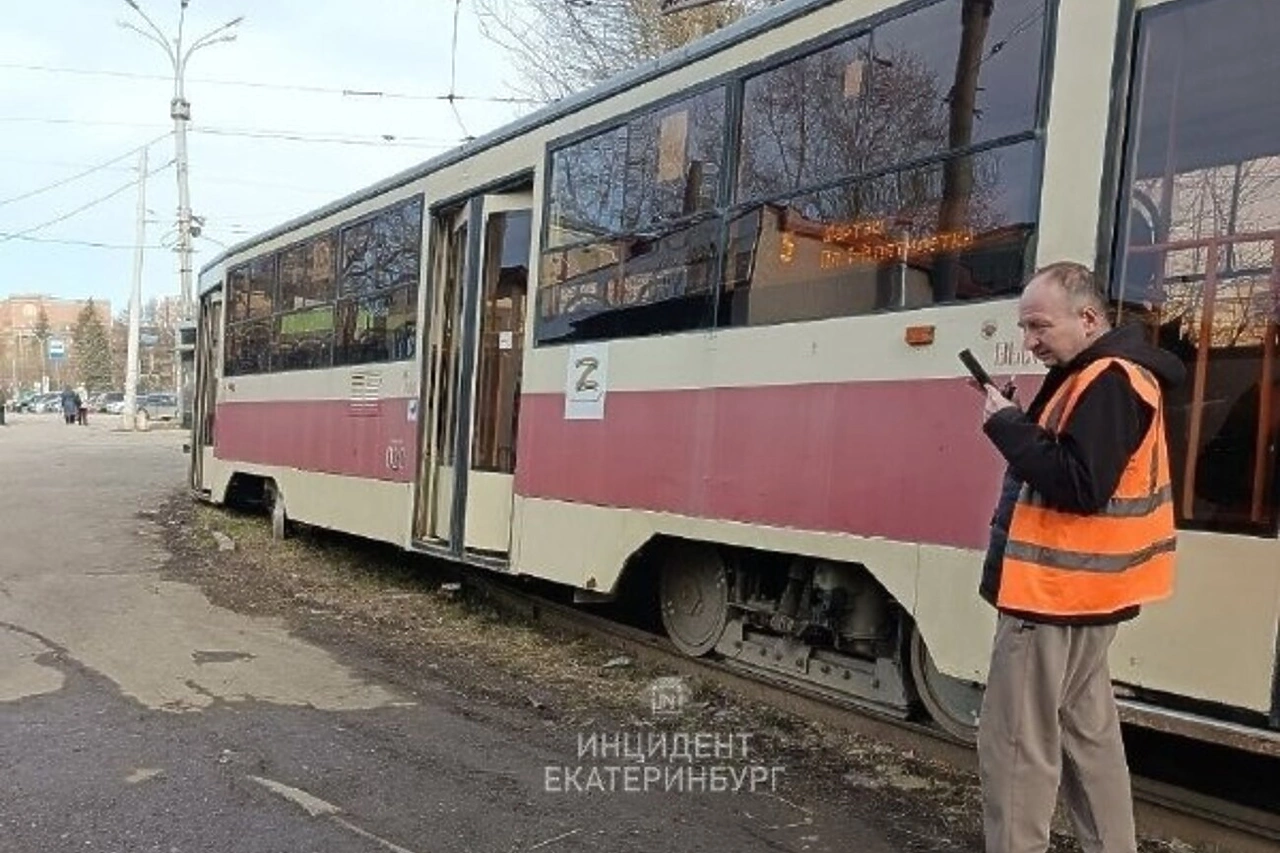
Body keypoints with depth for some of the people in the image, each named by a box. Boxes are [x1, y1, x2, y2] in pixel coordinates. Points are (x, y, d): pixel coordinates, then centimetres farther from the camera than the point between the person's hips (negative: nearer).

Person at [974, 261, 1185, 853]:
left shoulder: (1105, 382, -17)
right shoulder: (1107, 374, 15)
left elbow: (1080, 487, -26)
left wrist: (1007, 426, -20)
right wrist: (1016, 424, 2)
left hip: (1055, 591, -11)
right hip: (1076, 590, 11)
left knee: (1016, 743, -3)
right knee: (1086, 734, 19)